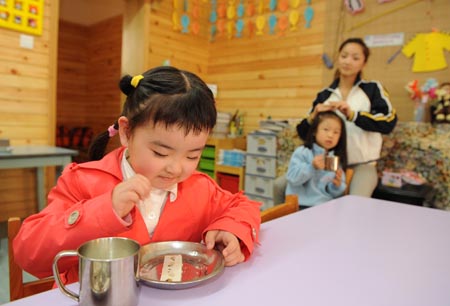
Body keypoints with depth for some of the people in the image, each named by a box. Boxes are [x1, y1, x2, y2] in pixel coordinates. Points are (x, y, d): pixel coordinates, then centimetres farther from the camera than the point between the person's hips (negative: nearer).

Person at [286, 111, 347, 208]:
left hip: (326, 207, 4)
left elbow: (335, 193, 12)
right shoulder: (302, 152, -2)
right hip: (302, 206, -4)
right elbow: (292, 178, -13)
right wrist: (312, 167, -22)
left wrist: (337, 185, -9)